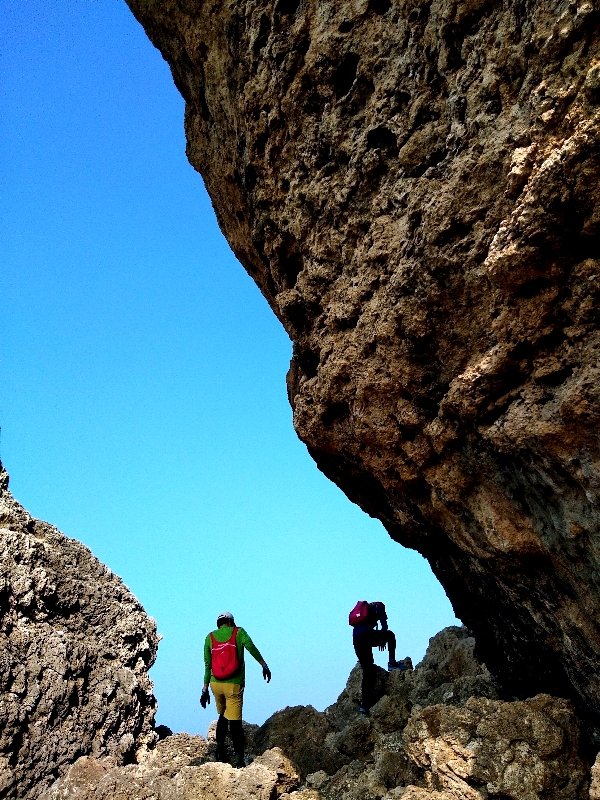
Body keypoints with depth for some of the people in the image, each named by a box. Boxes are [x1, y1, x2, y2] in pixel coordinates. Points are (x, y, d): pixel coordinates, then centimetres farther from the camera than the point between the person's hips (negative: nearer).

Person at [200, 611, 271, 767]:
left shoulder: (210, 637, 10)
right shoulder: (238, 632, 2)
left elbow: (207, 665, 8)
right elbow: (251, 648, -15)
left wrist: (205, 689, 9)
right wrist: (264, 665, -14)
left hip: (216, 684, 4)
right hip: (234, 684, -4)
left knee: (223, 716, 24)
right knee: (234, 721, -4)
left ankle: (220, 750, 16)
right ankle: (239, 758, -12)